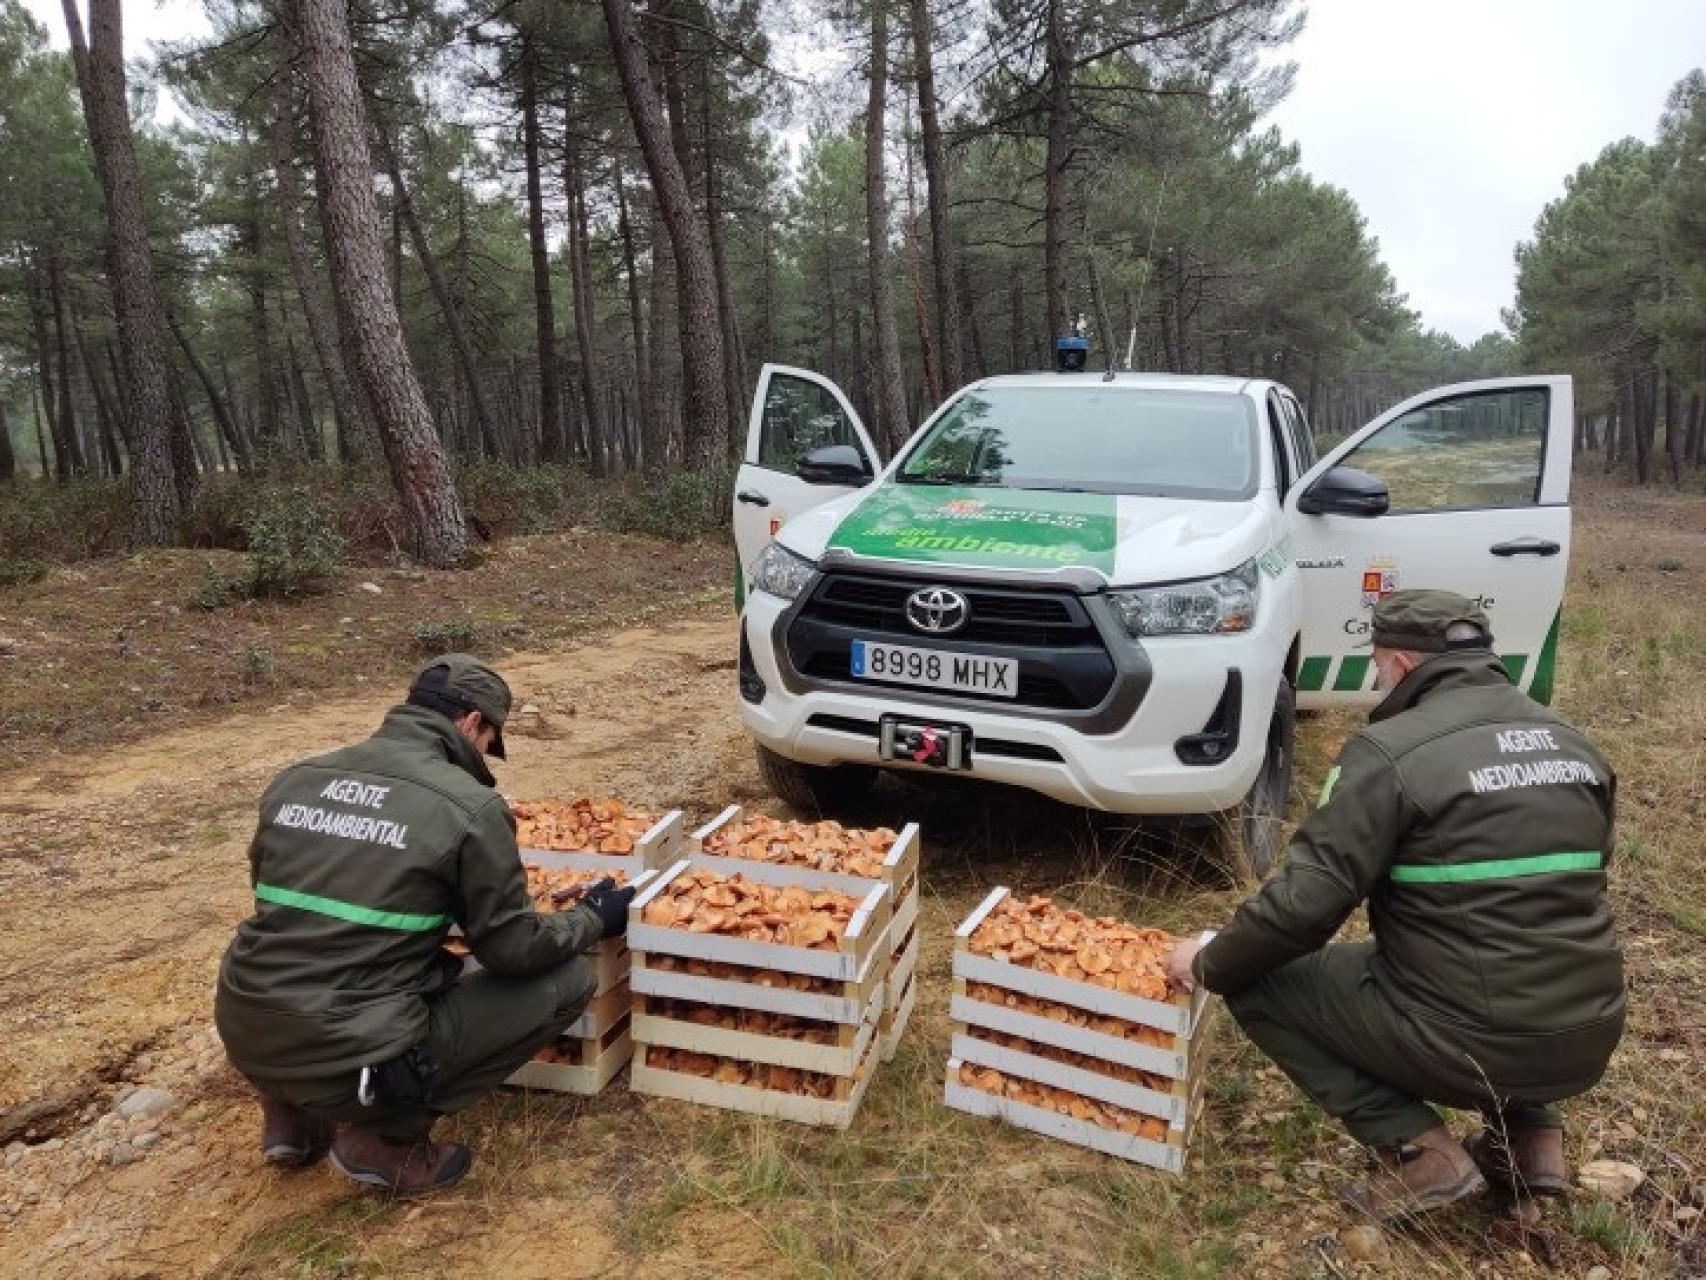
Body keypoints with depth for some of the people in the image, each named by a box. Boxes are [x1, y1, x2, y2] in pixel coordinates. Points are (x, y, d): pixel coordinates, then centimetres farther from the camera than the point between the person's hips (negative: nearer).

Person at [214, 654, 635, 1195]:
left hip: (246, 1041, 7)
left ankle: (294, 1114, 21)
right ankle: (387, 1137, 3)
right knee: (568, 979, 3)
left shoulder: (295, 779, 6)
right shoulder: (469, 805, -12)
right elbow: (513, 948, -6)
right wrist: (592, 919, 14)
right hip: (353, 1064, -7)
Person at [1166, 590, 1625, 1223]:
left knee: (1255, 982, 7)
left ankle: (1417, 1150, 1)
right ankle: (1527, 1128, 20)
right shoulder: (1575, 745, 9)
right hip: (1589, 1040, 8)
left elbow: (1304, 902, -18)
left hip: (1467, 1042, -7)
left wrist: (1210, 964, -1)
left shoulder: (1391, 750, -15)